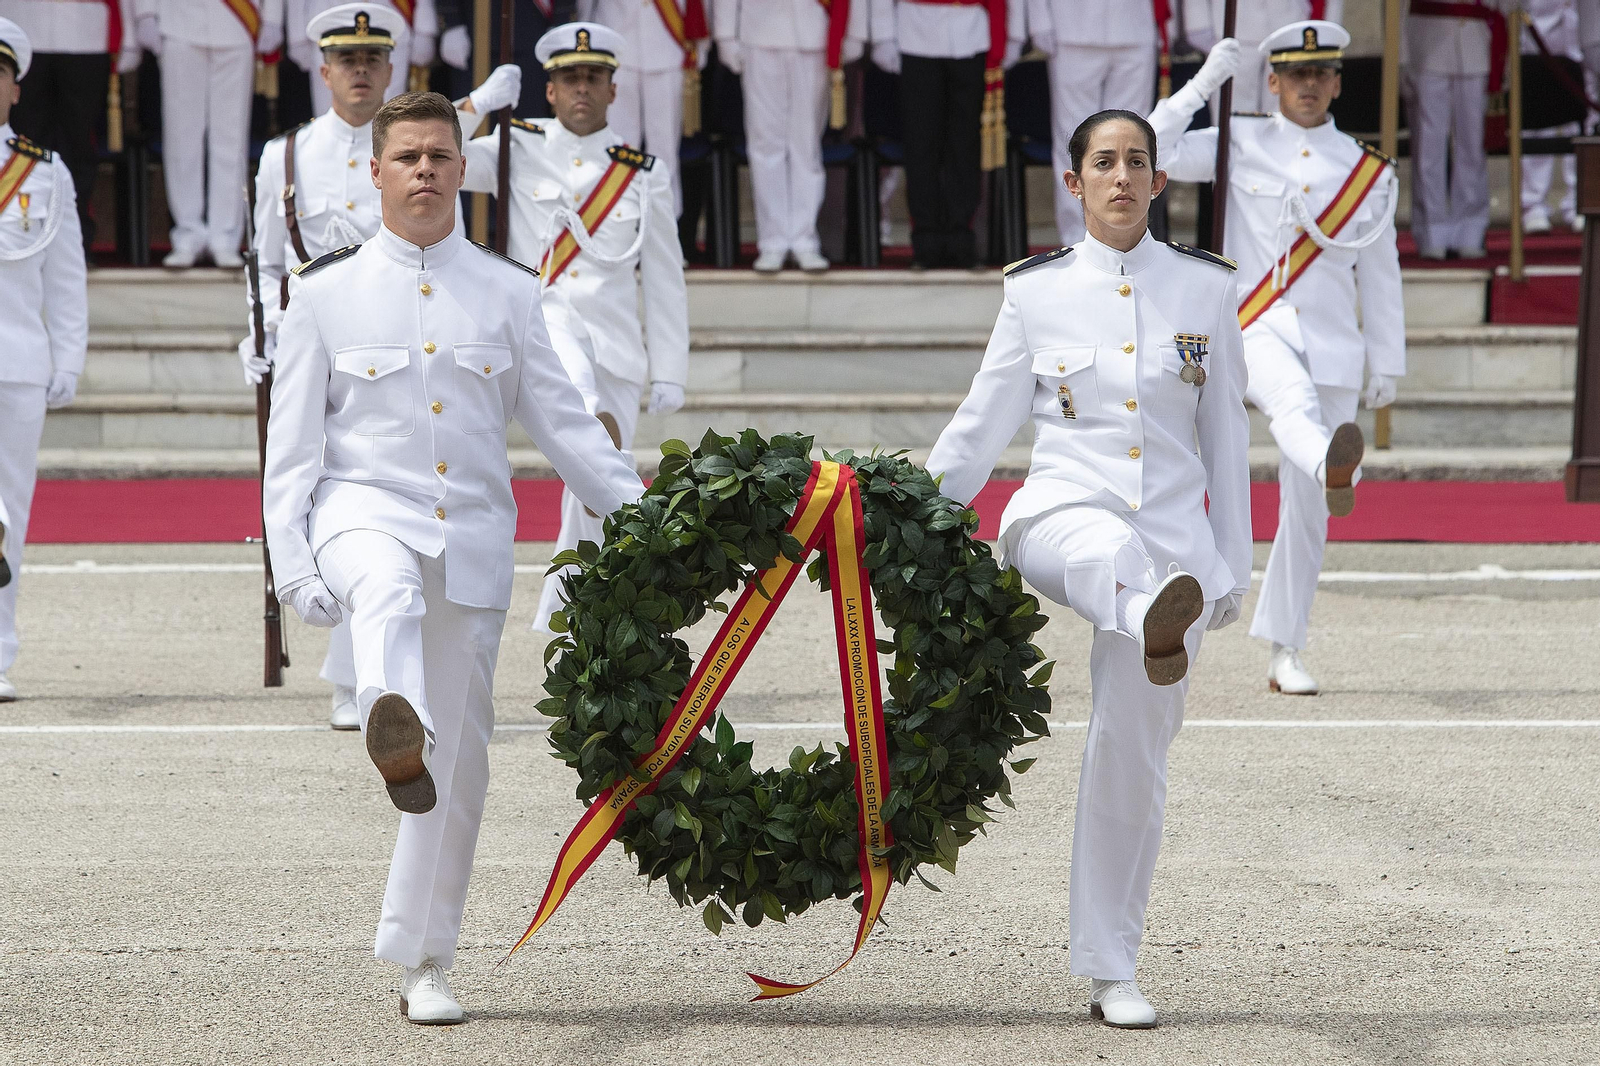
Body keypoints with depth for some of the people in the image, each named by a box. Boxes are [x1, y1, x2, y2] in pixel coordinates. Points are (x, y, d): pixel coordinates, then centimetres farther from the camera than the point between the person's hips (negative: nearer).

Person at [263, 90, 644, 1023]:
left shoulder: (509, 293, 10)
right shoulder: (326, 292, 6)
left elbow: (564, 423, 12)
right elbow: (293, 442, 4)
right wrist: (293, 563, -6)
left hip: (473, 535, 3)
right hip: (365, 510, -3)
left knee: (461, 759, 4)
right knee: (388, 590, -41)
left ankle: (423, 964, 15)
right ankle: (395, 731, -74)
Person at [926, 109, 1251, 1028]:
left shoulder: (1206, 288, 6)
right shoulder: (1038, 291, 4)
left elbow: (1227, 440, 9)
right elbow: (981, 429, 11)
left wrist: (1232, 568, 7)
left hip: (1174, 543, 1)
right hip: (1061, 518, -1)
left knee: (1133, 762, 1)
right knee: (1108, 550, -41)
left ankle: (1112, 972, 11)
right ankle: (1156, 625, -77)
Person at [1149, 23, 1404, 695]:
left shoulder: (1368, 172, 11)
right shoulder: (1241, 145, 6)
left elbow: (1380, 274, 15)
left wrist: (1387, 367, 13)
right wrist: (1205, 81, -7)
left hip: (1333, 344, 3)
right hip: (1257, 330, -3)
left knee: (1305, 511, 2)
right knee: (1294, 402, -38)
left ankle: (1284, 654, 10)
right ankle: (1334, 466, -73)